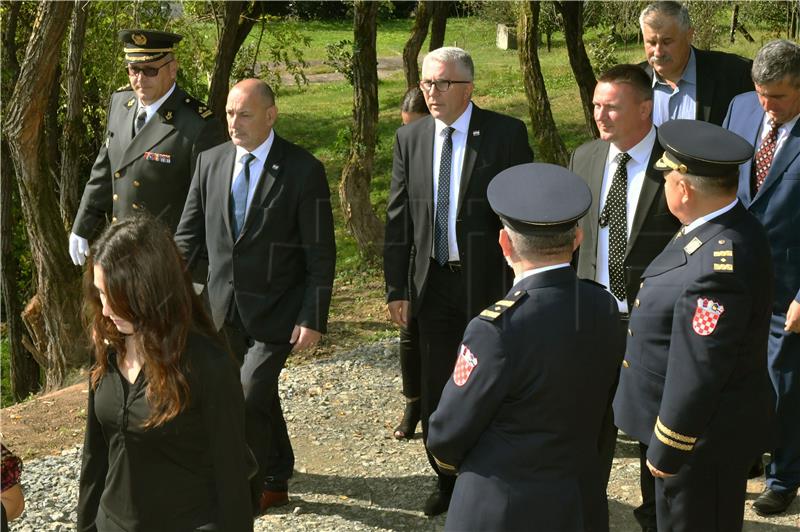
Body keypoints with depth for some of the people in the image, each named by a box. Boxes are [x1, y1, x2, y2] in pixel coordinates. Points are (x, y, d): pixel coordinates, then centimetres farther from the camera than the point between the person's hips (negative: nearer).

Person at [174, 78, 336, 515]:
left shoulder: (303, 170, -12)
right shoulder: (211, 161, 2)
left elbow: (321, 254, -10)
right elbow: (189, 234, 8)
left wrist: (313, 318, -14)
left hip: (275, 312, -5)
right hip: (225, 308, 5)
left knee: (249, 401, -12)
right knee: (261, 398, 19)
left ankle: (244, 498, 6)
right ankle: (275, 482, 39)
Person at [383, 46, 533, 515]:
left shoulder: (507, 134, -8)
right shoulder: (410, 138, 4)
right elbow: (398, 218, 6)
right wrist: (397, 288, 4)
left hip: (489, 283, -4)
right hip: (433, 282, 4)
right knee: (436, 392, 13)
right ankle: (448, 481, 31)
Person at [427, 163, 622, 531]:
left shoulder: (498, 329, -25)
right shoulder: (604, 308, -6)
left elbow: (447, 434, -14)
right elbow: (592, 408, 5)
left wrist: (451, 460, 8)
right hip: (583, 501, 6)